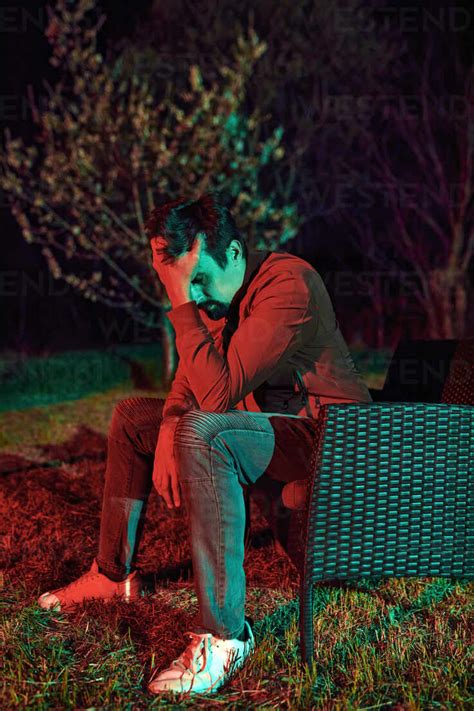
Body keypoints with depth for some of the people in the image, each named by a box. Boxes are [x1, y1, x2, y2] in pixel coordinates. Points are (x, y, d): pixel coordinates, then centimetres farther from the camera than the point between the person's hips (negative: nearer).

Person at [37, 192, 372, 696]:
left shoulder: (287, 284, -27)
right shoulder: (216, 290, 2)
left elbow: (217, 391, -32)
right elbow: (190, 381, 9)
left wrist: (183, 305, -30)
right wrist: (168, 436, -10)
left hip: (324, 438, -10)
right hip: (266, 418, 10)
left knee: (202, 434, -37)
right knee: (131, 416, 13)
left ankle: (224, 634, -32)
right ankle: (114, 574, 24)